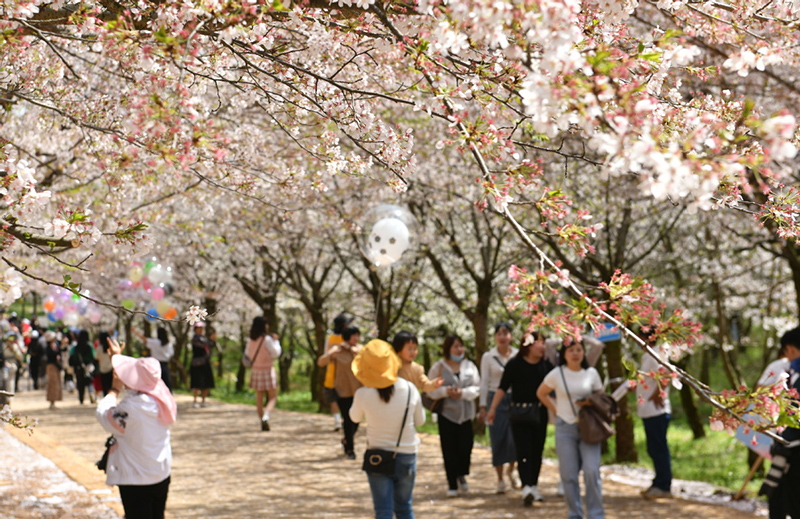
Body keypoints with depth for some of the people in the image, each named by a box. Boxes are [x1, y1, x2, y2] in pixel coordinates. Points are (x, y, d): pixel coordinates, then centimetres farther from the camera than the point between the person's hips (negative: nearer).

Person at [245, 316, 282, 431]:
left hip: (256, 370, 5)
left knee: (259, 398, 12)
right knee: (273, 397, 3)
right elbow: (276, 353, -10)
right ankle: (266, 416, -22)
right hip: (268, 370, -5)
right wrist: (276, 340, 2)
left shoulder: (251, 341, 1)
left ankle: (262, 422, 12)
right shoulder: (267, 339, -14)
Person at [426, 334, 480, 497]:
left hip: (466, 414, 1)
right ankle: (452, 485, 10)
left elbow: (476, 388, 5)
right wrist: (446, 391, -16)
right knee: (449, 450, -1)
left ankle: (461, 475, 27)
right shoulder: (438, 367, 2)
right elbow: (430, 390, 1)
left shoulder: (469, 366, 8)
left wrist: (463, 393, -12)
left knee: (466, 447, -2)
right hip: (446, 414, -1)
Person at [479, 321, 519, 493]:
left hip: (516, 399, 0)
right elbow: (484, 382, 4)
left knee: (514, 438, -9)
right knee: (498, 440, -1)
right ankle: (500, 480, 11)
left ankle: (511, 471, 18)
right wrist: (483, 406, -1)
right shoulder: (488, 357, 3)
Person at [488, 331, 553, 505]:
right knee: (523, 450, -10)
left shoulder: (546, 365, 6)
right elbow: (503, 388, -2)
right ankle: (526, 488, -20)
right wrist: (493, 408, -5)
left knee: (537, 451, 10)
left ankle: (534, 486, 21)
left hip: (540, 413, 4)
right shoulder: (515, 364, -3)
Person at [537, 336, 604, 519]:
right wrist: (556, 410, 6)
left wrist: (591, 402, -10)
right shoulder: (556, 374, 0)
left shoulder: (591, 373, 3)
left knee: (592, 472, -9)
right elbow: (541, 393, 14)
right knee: (569, 475, 3)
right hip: (565, 427, 0)